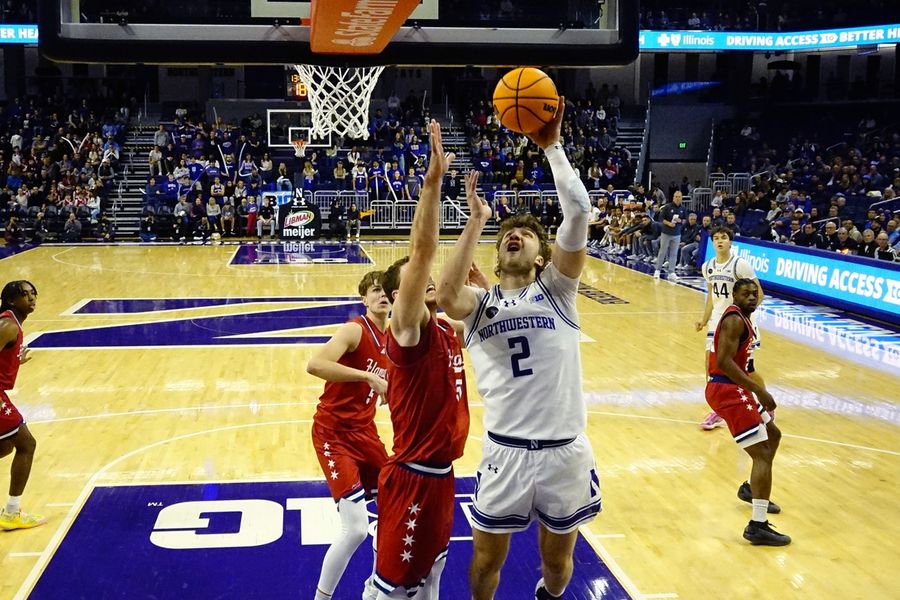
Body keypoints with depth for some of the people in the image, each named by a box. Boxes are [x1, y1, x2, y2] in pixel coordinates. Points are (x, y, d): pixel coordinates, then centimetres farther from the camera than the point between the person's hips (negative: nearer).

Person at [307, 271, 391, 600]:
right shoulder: (354, 330, -17)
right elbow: (315, 365, -34)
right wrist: (367, 376, -35)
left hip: (364, 430, 8)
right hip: (334, 434, -8)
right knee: (356, 528, -15)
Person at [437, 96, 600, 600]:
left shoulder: (555, 289, 2)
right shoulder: (479, 303, 3)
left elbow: (580, 212, -12)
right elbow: (446, 297, -22)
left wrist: (552, 146, -13)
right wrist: (477, 222, -20)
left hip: (565, 448, 0)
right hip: (506, 448, 0)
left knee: (557, 558, 19)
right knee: (487, 557, 15)